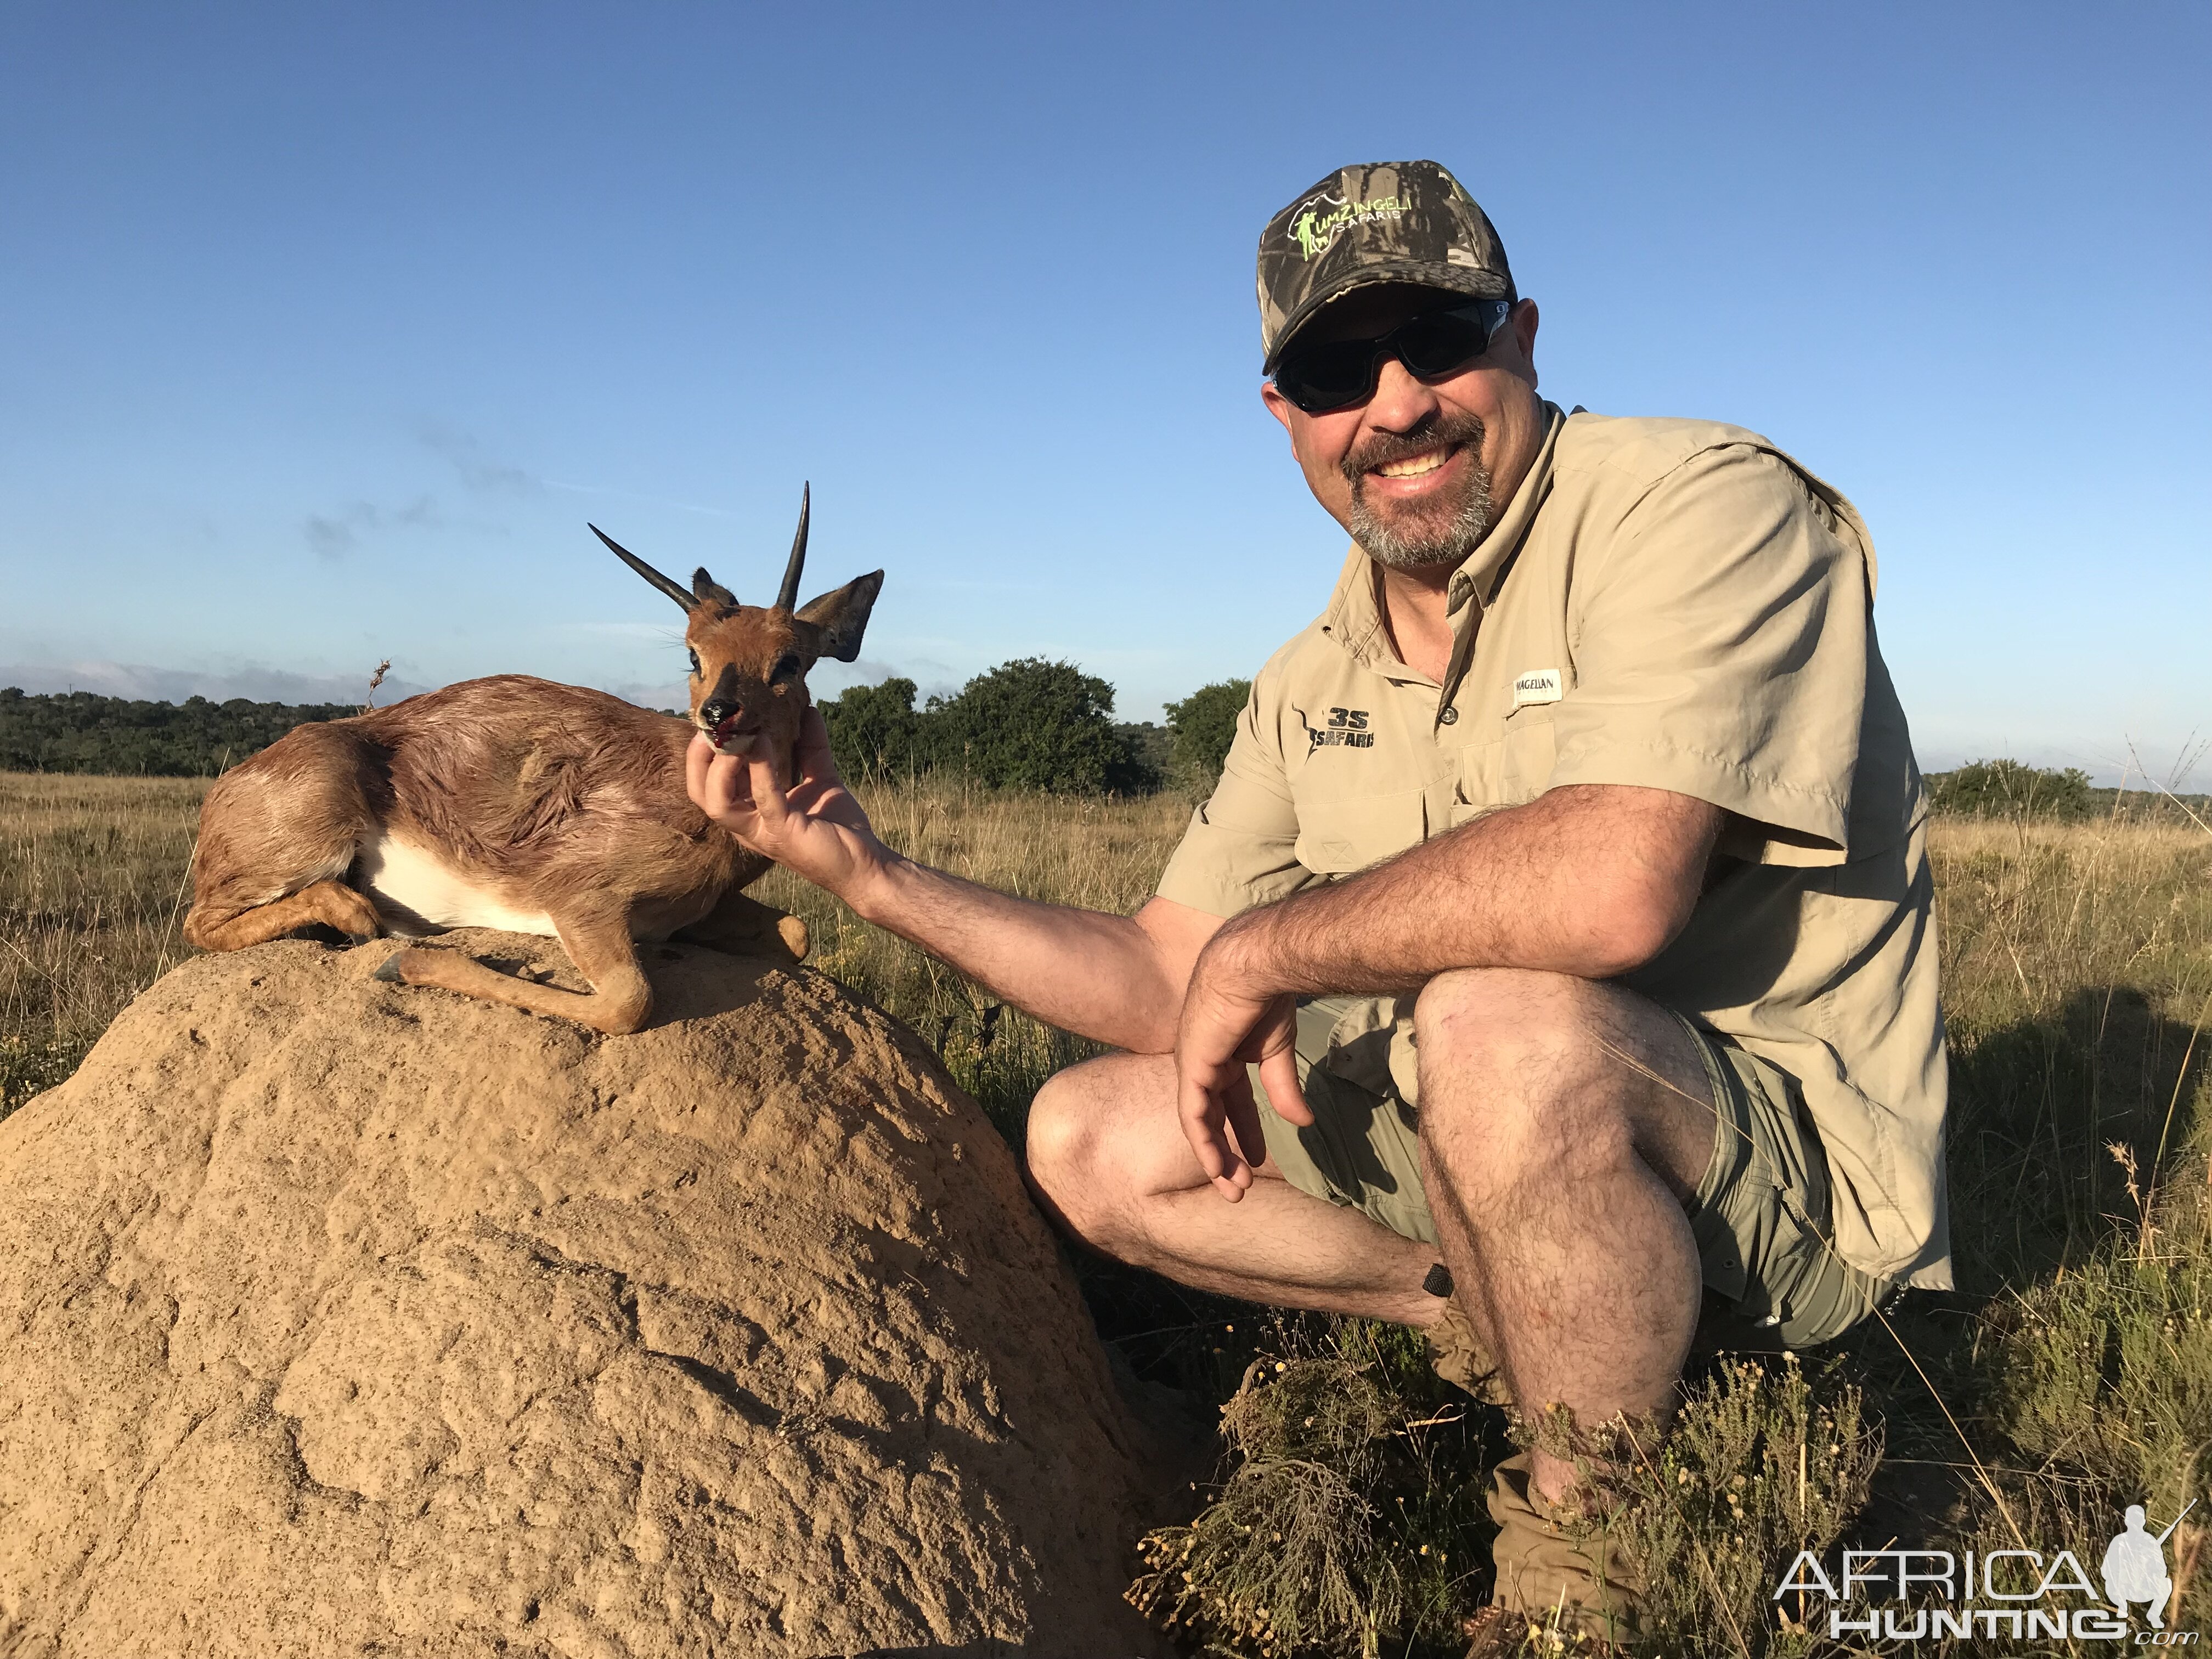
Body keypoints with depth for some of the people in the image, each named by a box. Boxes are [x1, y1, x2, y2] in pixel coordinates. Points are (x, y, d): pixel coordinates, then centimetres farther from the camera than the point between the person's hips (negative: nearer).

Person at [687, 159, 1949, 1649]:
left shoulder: (1702, 506, -17)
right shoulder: (1314, 688, 4)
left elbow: (1612, 886, -35)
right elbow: (1166, 988, 6)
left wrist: (1265, 951, -20)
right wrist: (873, 875, -3)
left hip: (1793, 1157, -6)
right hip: (1517, 1136, 7)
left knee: (1500, 1022, -37)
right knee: (1092, 1141, 2)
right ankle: (1520, 1322, 4)